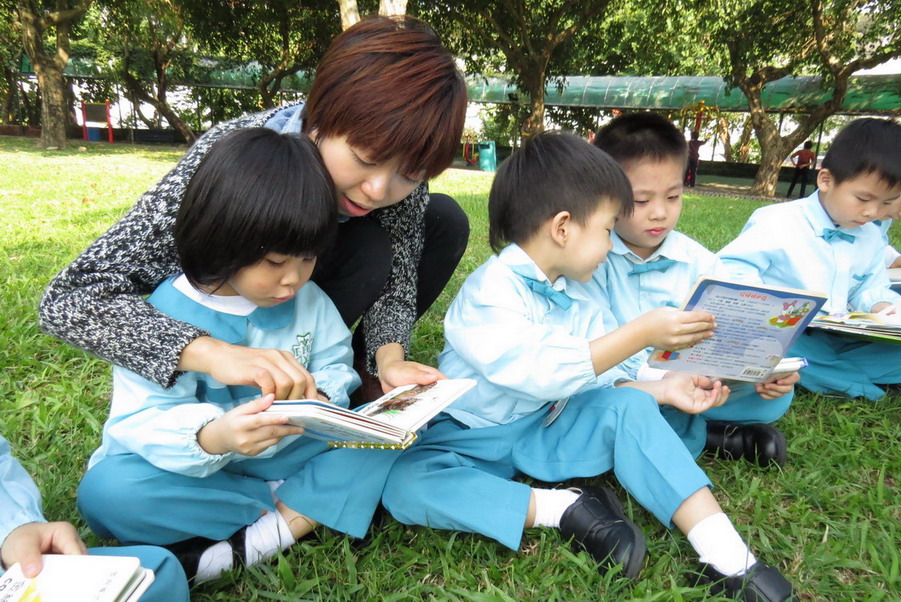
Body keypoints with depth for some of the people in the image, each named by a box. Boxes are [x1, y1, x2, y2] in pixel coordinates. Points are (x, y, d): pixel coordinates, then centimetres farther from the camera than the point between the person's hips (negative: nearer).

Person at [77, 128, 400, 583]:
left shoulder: (309, 299, -2)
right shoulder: (163, 312, -16)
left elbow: (334, 365, 1)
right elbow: (139, 422, -21)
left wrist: (321, 399, -24)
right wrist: (212, 438, -42)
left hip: (287, 452, 3)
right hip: (195, 469, -2)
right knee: (105, 491, -30)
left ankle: (253, 544, -26)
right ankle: (301, 506, -20)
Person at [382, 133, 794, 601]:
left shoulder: (576, 299, 4)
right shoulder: (489, 291, -22)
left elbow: (594, 380, 6)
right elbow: (541, 374, -34)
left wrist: (662, 389, -8)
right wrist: (640, 334, -32)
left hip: (545, 430, 5)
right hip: (472, 439, -5)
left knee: (627, 406, -17)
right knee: (404, 484, -32)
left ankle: (725, 555, -19)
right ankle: (562, 509, -28)